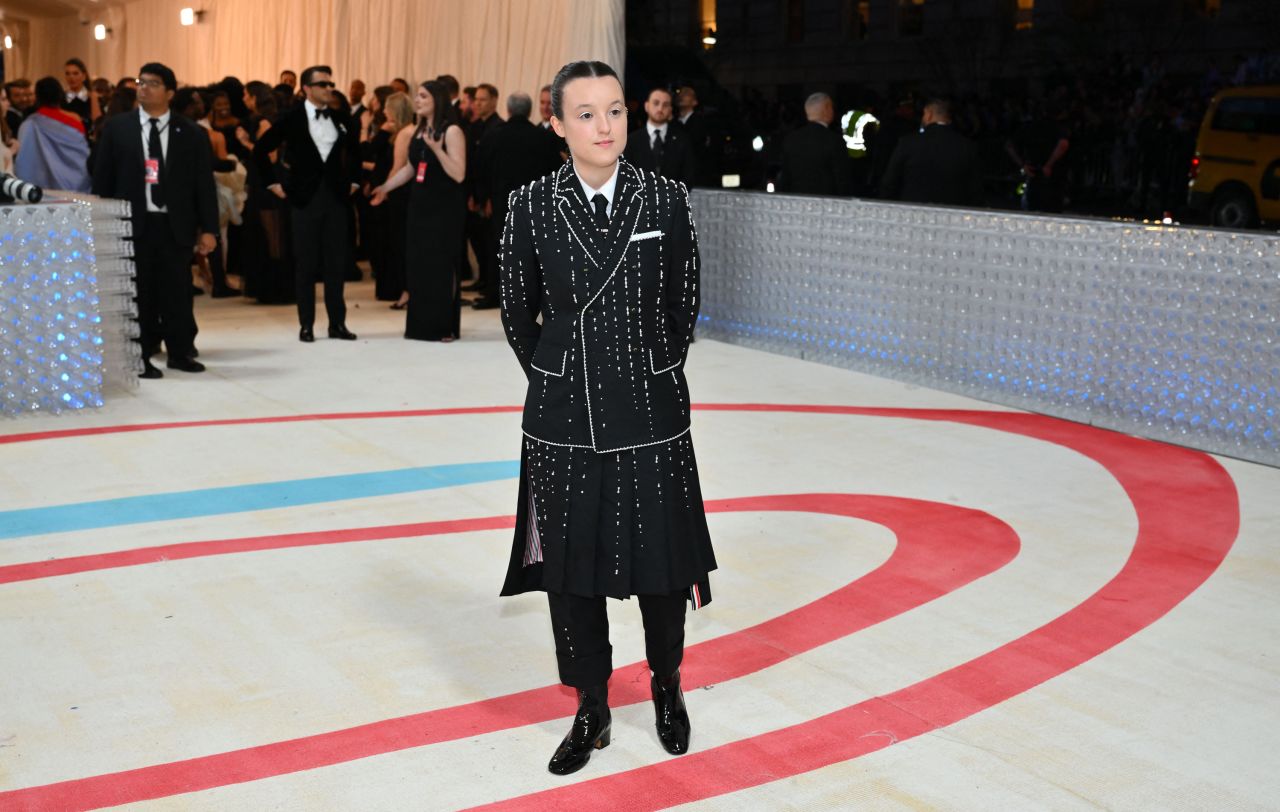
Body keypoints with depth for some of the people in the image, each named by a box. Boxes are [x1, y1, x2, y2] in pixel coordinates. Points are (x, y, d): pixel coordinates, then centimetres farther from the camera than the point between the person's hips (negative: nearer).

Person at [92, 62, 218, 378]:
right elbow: (102, 178, 6)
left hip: (175, 226, 0)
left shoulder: (191, 133, 4)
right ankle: (141, 356, 10)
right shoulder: (117, 127, 5)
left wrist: (208, 228, -1)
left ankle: (180, 352, 18)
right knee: (137, 293, 3)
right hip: (133, 224, 0)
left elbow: (204, 183, 4)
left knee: (177, 292, 5)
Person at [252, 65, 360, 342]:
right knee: (307, 264, 2)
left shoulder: (340, 119, 8)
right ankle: (306, 325, 9)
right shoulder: (292, 119, -2)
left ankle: (337, 323, 11)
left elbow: (354, 151, 24)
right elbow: (261, 149, 1)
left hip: (336, 197, 3)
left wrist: (353, 181, 15)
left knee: (336, 263, 3)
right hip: (305, 198, -3)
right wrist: (274, 182, -1)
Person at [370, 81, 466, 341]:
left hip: (444, 209, -7)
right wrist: (385, 187, 20)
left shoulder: (452, 131, -10)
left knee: (440, 266, -2)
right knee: (418, 264, 6)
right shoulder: (418, 132, 12)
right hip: (419, 205, 7)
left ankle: (443, 327, 7)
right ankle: (421, 325, 14)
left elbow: (459, 174, -18)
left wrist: (436, 149, -26)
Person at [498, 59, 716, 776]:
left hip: (652, 415, 0)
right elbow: (518, 313, 7)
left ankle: (667, 687, 36)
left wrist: (649, 373, 11)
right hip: (564, 417, 1)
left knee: (660, 560, 10)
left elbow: (684, 306, 5)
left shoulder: (668, 200, -5)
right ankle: (592, 711, 28)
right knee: (571, 566, 10)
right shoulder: (531, 206, -4)